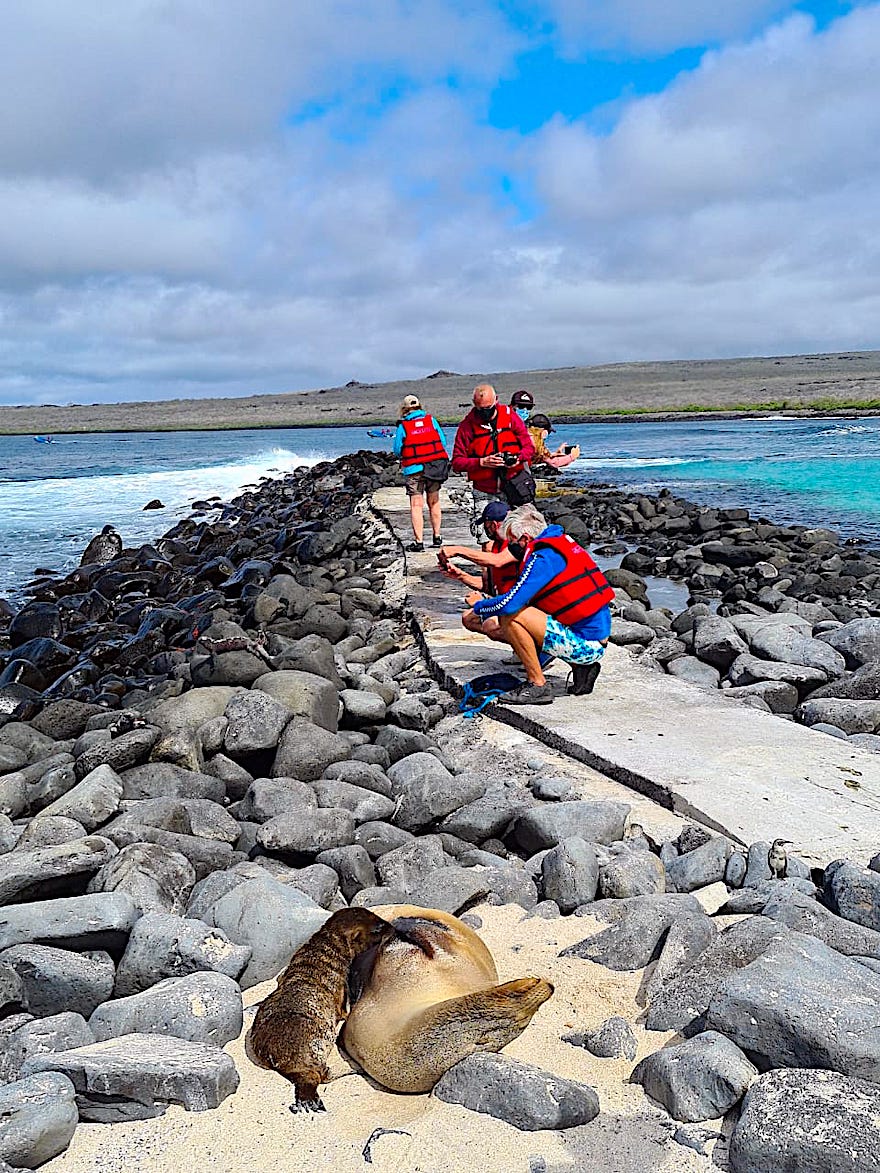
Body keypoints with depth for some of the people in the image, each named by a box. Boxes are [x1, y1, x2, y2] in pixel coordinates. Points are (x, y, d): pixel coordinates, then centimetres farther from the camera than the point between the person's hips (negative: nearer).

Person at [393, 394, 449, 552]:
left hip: (414, 470, -3)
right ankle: (437, 537, 23)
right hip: (436, 466, 3)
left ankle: (419, 542, -5)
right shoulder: (431, 420, 5)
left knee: (416, 505, -1)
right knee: (434, 503, 16)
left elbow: (397, 451, 1)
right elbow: (443, 442, 6)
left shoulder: (403, 426, -3)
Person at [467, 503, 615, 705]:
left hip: (584, 644, -10)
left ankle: (537, 687, -5)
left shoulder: (544, 556, -15)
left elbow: (510, 604, -21)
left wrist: (479, 605, -2)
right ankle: (581, 668, 15)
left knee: (510, 617, -15)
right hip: (597, 644, 10)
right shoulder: (561, 543, 15)